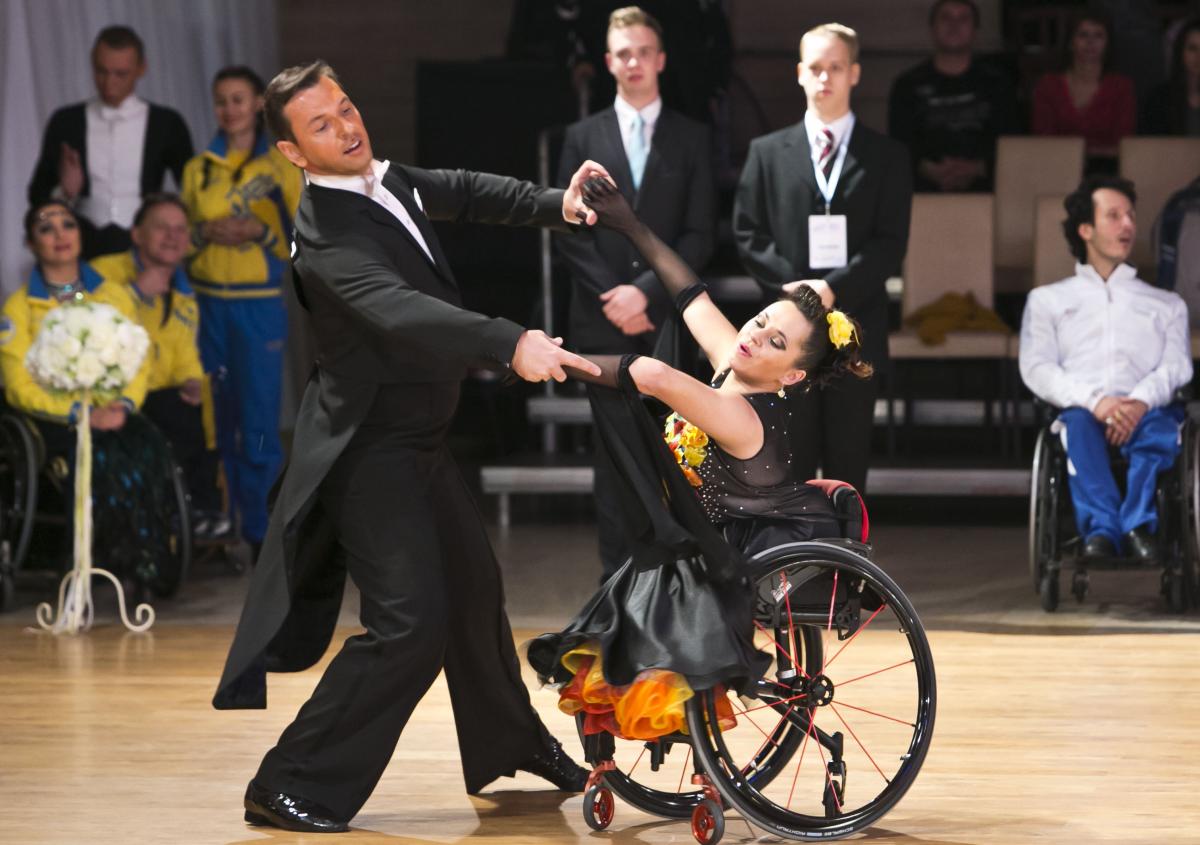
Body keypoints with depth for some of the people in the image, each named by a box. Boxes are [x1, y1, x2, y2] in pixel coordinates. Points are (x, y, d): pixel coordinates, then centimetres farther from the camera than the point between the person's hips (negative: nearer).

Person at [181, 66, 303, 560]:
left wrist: (259, 231, -16)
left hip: (260, 303, -3)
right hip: (208, 301, 3)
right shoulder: (198, 169, 11)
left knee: (260, 421, -8)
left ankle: (261, 532, -3)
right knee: (215, 420, 5)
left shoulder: (281, 166, 2)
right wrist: (205, 233, -6)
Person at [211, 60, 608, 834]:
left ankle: (511, 744, 43)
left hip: (418, 439, 9)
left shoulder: (388, 182, 2)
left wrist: (557, 205, -5)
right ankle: (292, 784, -7)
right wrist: (511, 345, -51)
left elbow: (466, 193, 14)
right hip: (372, 451, -9)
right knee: (412, 621, -15)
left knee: (474, 586, 23)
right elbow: (397, 308, -39)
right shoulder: (327, 233, -25)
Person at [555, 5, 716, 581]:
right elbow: (569, 232, 3)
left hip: (669, 319, -1)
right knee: (613, 455, 1)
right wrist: (614, 296, -8)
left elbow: (700, 236, 0)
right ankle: (617, 577, 5)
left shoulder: (691, 138, 6)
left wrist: (646, 292, -11)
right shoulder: (584, 138, 8)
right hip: (604, 322, 1)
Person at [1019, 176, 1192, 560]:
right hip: (1081, 410, -1)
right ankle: (1101, 529, -55)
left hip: (1146, 412, 1)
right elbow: (1036, 369, 8)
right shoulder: (1047, 300, 24)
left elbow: (1177, 366, 11)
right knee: (1078, 425, -38)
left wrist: (1142, 400, -14)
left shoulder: (1166, 304, 29)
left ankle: (1136, 524, -52)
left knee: (1160, 424, -36)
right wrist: (1094, 401, -14)